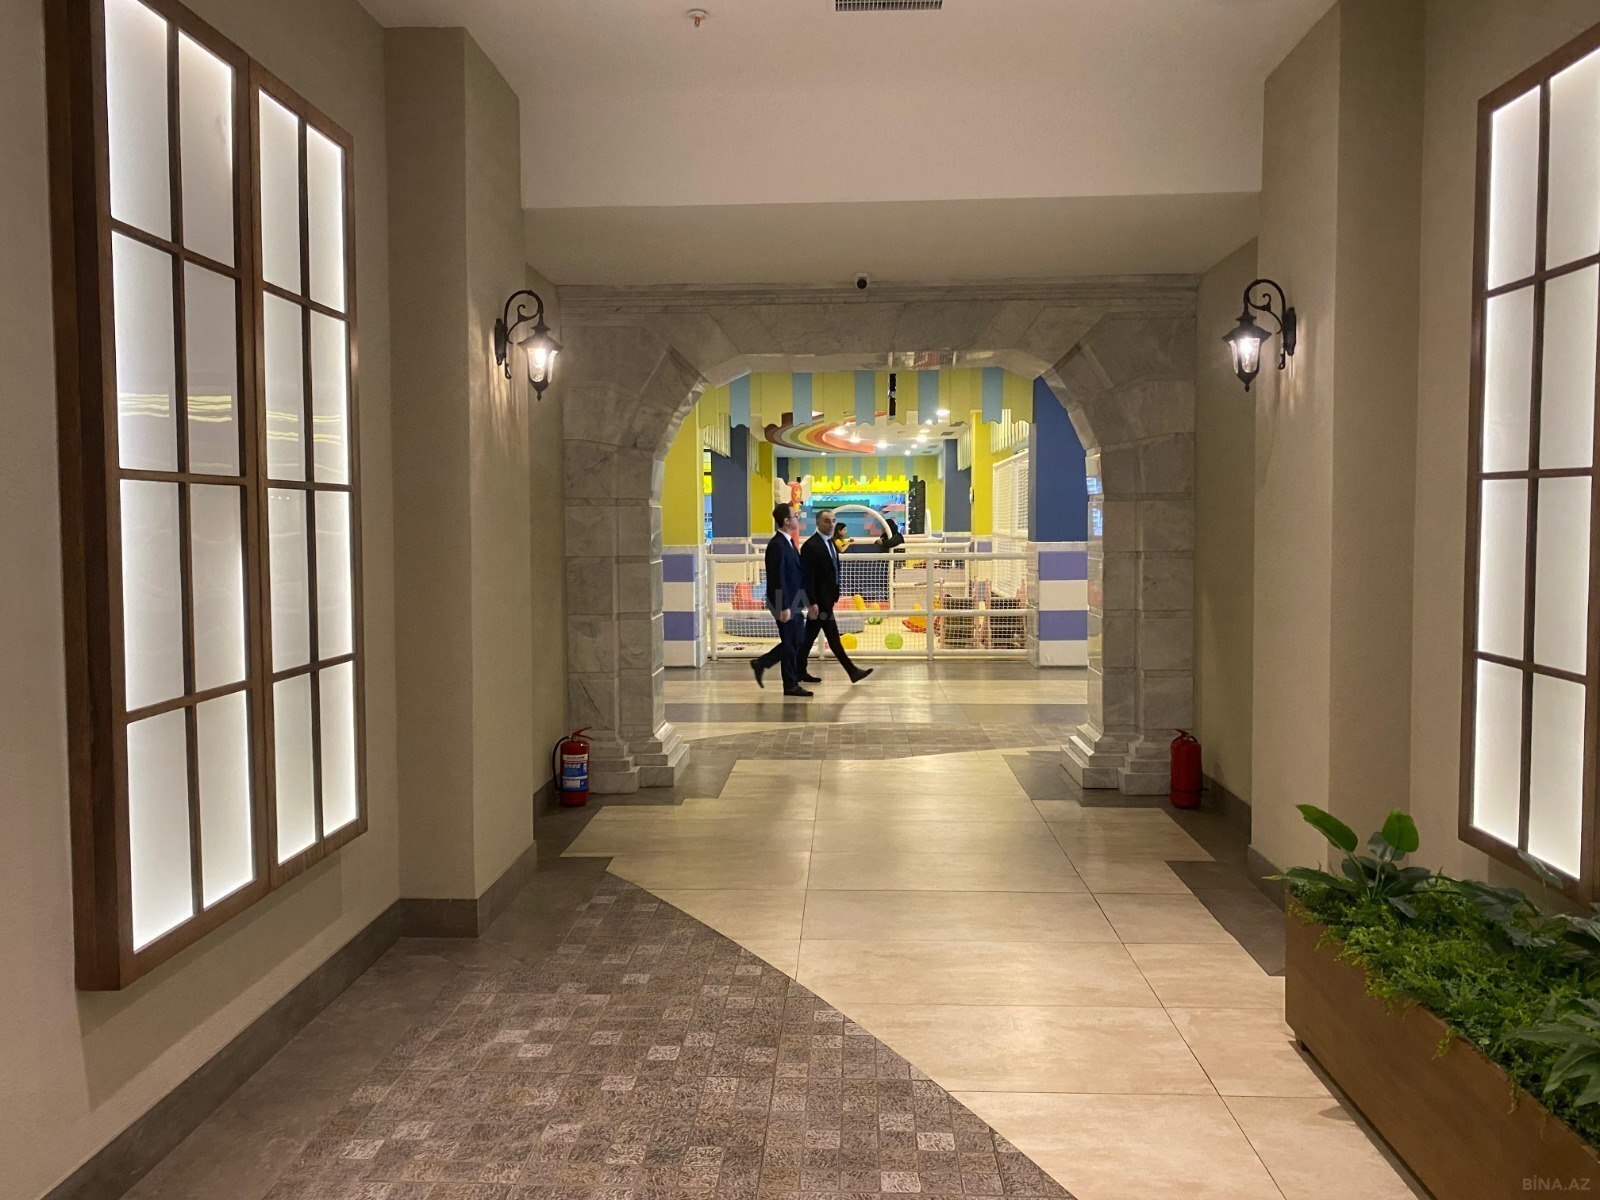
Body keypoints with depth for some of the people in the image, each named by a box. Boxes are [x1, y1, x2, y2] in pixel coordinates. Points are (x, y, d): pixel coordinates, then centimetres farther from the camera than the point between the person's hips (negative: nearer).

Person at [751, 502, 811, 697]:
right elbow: (777, 579, -22)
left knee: (797, 641, 15)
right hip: (785, 603, -10)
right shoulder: (777, 545, -18)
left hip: (793, 602, 10)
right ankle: (791, 685, 12)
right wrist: (784, 607, -22)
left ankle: (761, 664, 23)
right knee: (790, 644, 1)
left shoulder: (788, 542, 13)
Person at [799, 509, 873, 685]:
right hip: (819, 600, -9)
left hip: (827, 598, 9)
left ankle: (801, 671, 20)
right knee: (833, 637, -3)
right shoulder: (811, 546, -15)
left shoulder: (831, 543, 13)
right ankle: (852, 671, 1)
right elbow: (808, 577, -18)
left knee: (809, 636, 13)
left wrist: (834, 595, 15)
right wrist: (813, 602, -21)